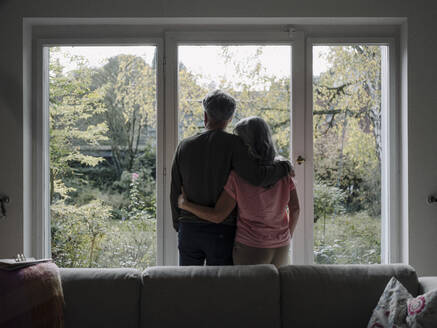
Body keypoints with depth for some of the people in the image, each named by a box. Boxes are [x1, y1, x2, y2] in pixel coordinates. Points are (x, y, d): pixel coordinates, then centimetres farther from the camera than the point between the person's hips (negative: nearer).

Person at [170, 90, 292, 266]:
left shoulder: (184, 146, 1)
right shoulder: (232, 144, -12)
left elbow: (175, 192, 4)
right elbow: (257, 177, -25)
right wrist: (284, 167, -6)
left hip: (189, 231, 4)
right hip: (222, 233, -3)